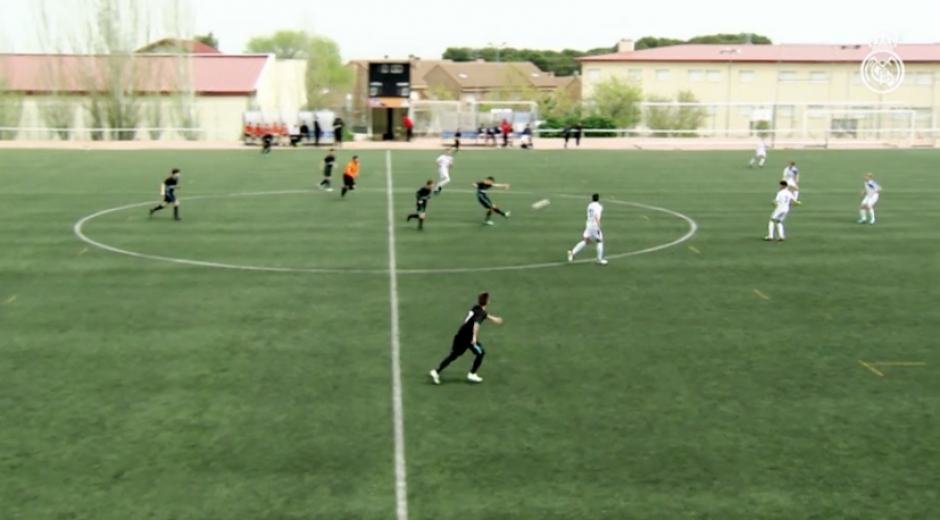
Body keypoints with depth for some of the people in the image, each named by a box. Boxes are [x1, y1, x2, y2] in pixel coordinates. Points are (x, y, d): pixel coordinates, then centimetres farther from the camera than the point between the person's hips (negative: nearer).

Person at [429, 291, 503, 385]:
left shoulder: (477, 308, 12)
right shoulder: (480, 313, -14)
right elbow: (476, 324, -34)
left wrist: (494, 319, 48)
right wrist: (475, 337, -46)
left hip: (461, 334, 8)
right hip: (467, 336, -8)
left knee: (453, 354, 14)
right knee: (480, 352, 7)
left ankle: (436, 371, 10)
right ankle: (472, 374, 9)